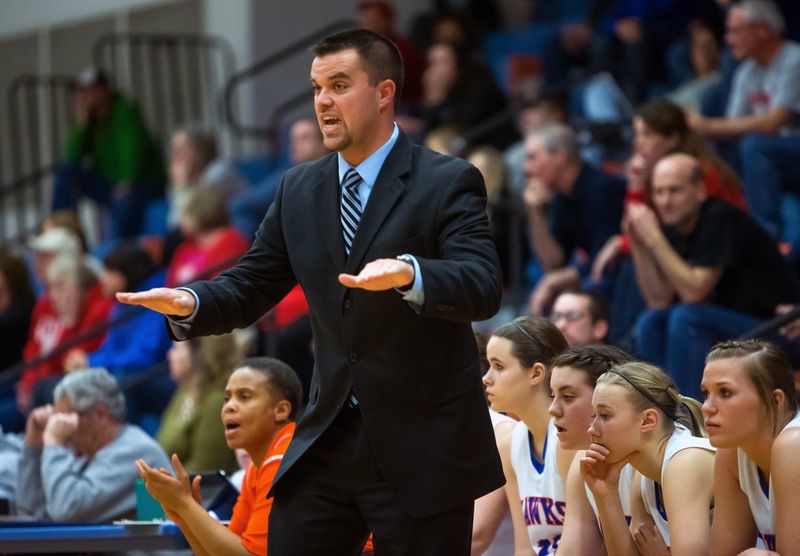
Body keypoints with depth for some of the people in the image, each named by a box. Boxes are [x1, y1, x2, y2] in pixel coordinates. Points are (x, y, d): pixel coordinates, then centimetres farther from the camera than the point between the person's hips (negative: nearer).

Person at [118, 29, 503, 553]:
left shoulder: (448, 182, -8)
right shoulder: (300, 189, 11)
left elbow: (483, 288, -21)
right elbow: (250, 287, 12)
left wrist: (408, 275, -42)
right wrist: (189, 302, -11)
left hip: (423, 449, -5)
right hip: (328, 439, 5)